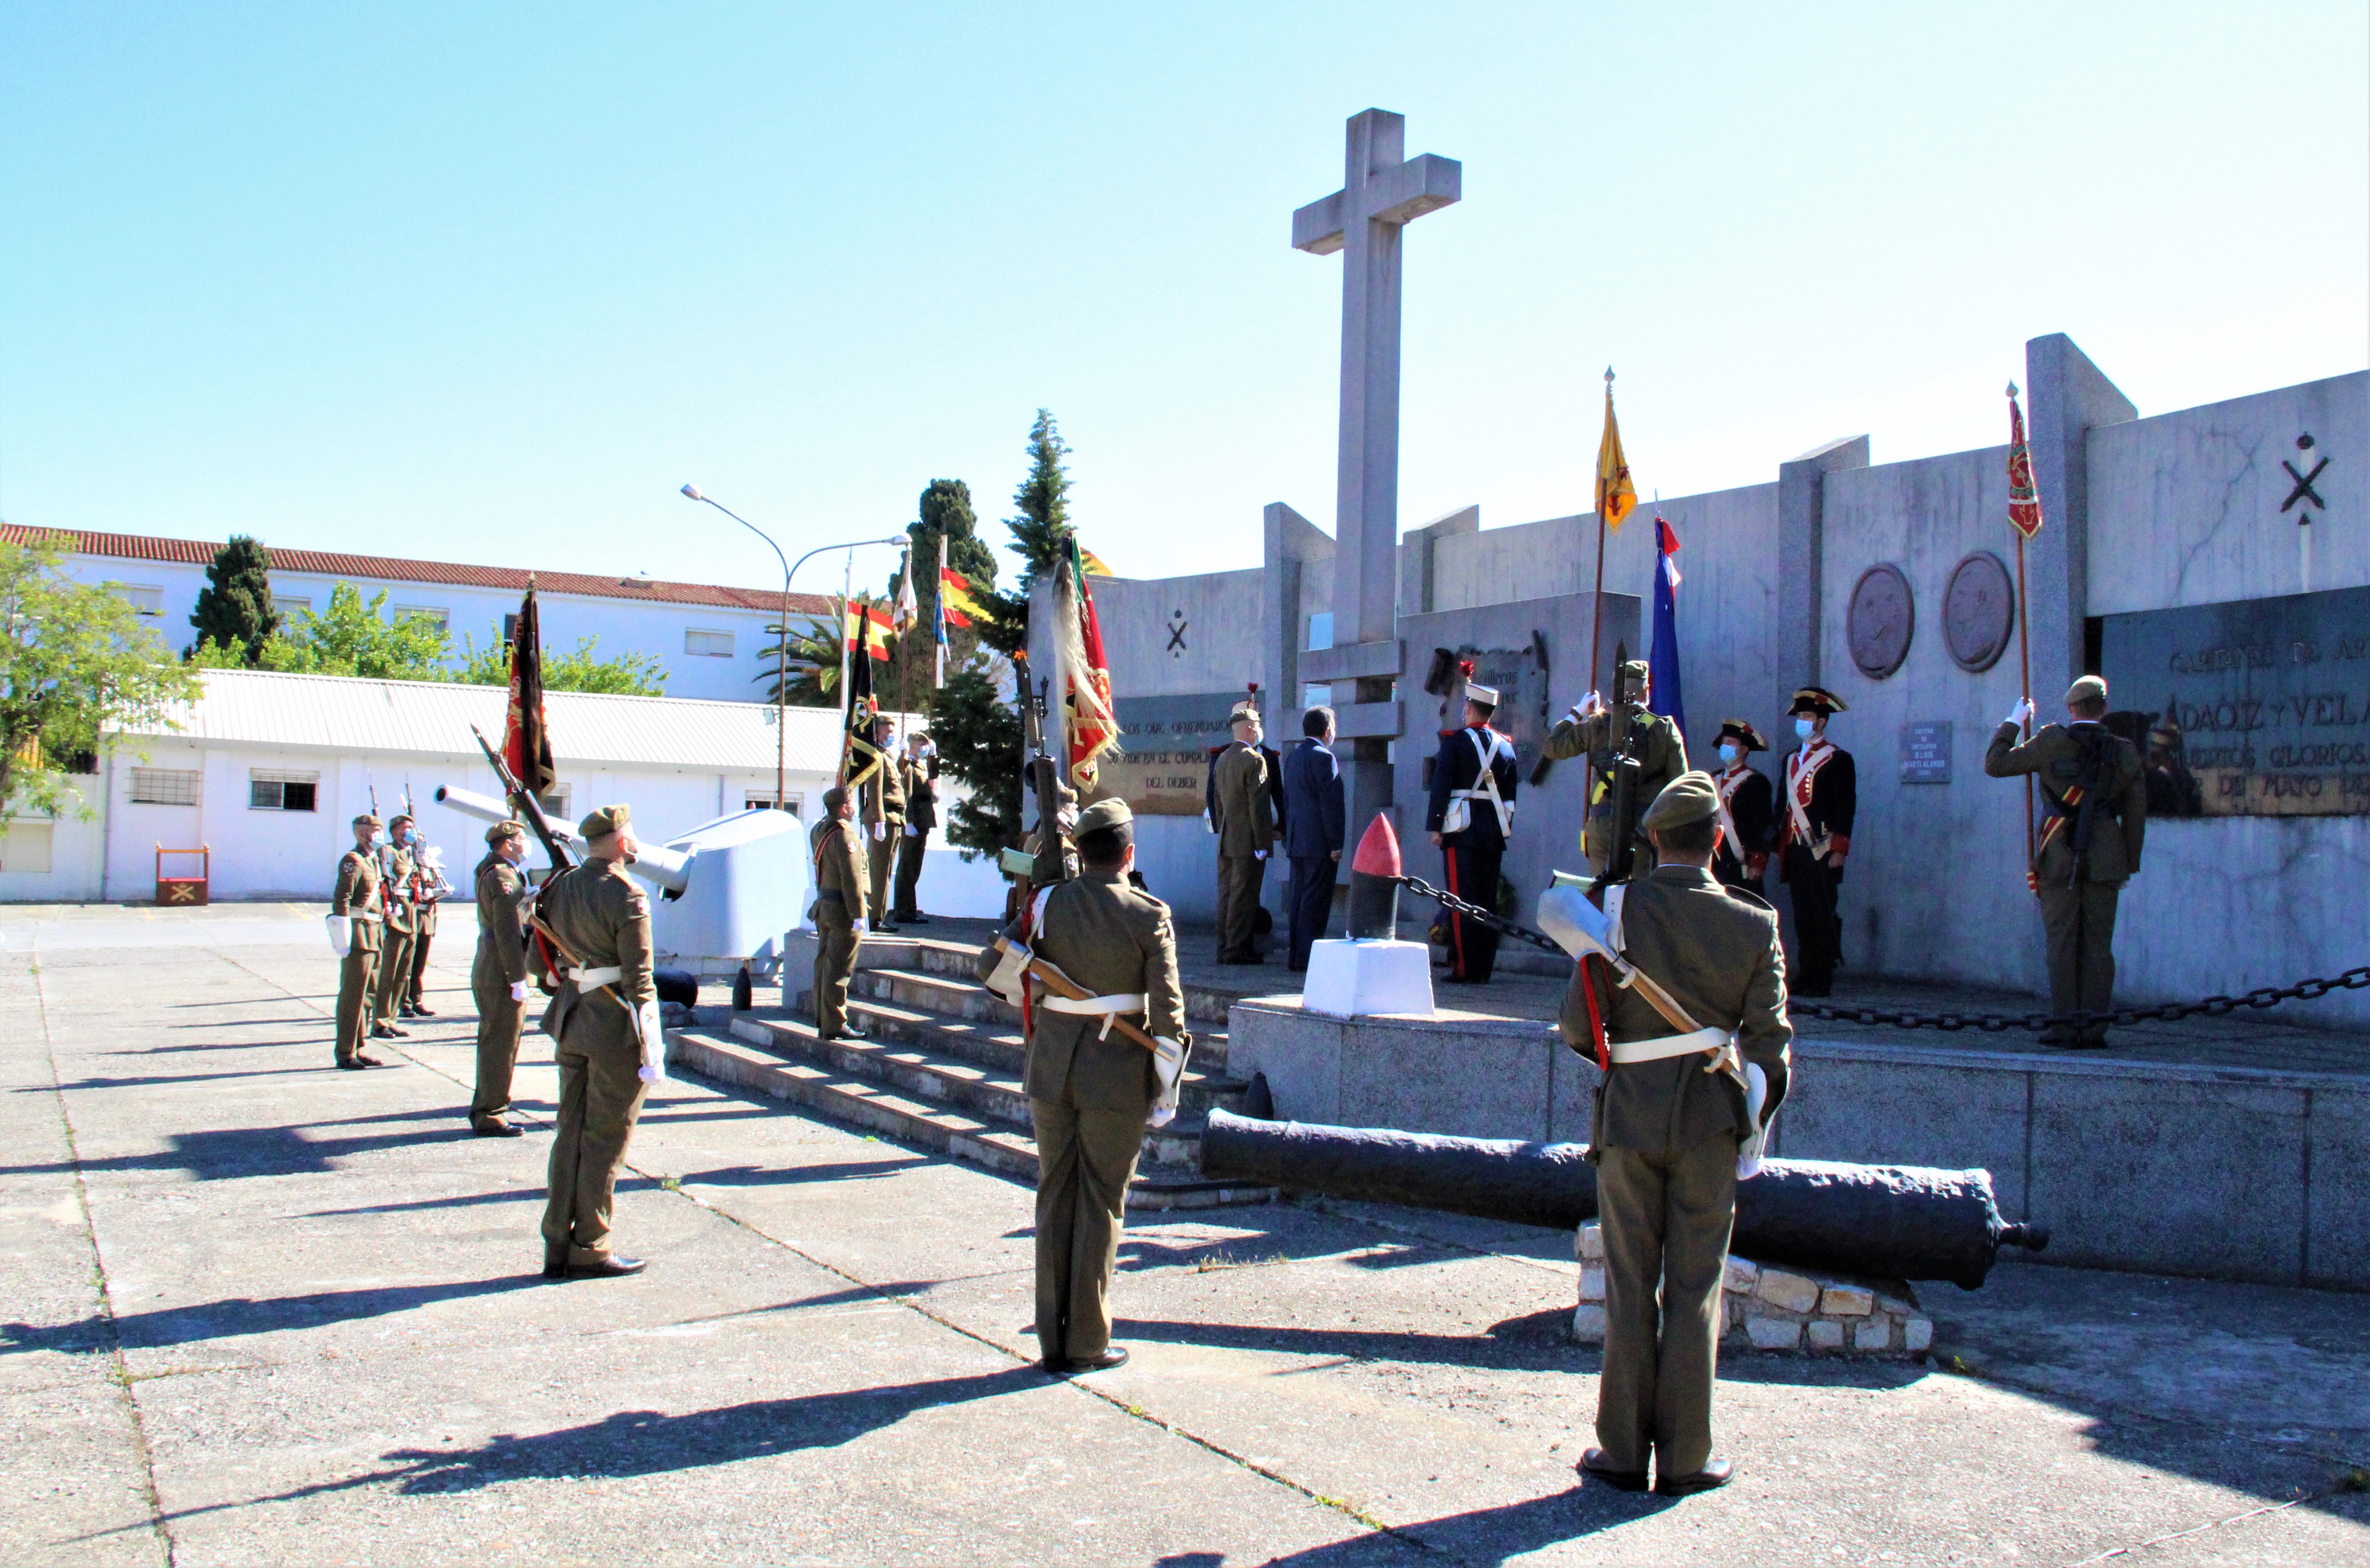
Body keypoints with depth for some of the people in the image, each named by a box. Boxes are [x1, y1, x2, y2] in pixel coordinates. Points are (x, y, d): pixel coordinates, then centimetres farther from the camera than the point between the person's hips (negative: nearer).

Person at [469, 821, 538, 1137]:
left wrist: (527, 896, 6)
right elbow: (508, 933, -22)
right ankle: (490, 1117, 3)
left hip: (487, 972, 11)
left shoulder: (489, 872, 15)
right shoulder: (504, 878, -17)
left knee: (493, 1042, 18)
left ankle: (483, 1109, 28)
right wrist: (518, 979, -22)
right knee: (500, 1045, -3)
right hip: (502, 977, -11)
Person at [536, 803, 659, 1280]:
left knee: (571, 1132, 13)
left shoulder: (561, 886, 8)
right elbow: (638, 977, -16)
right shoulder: (626, 896, -14)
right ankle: (590, 1251, 8)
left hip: (572, 1020, 7)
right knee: (605, 1140, 2)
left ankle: (558, 1246, 18)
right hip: (616, 1026, -7)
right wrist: (649, 1044, -12)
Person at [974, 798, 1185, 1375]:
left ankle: (1052, 1340, 17)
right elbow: (1167, 1007, -11)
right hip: (1117, 1074, -3)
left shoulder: (1048, 905, -1)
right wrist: (1168, 1082, 0)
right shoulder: (1149, 916, -9)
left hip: (1052, 1067, 3)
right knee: (1101, 1204, 7)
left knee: (1055, 1198, 12)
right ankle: (1088, 1343, 12)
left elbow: (991, 965, 0)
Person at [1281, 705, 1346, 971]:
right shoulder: (1324, 757, -12)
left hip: (1296, 841, 8)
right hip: (1318, 842, -8)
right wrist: (1336, 844, -13)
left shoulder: (1292, 756, 13)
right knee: (1315, 900, -5)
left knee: (1300, 897, 11)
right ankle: (1307, 958, -5)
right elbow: (1331, 803, -15)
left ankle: (1296, 955, 14)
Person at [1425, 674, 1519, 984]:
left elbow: (1441, 787, -9)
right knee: (1488, 901, 9)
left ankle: (1464, 969, -6)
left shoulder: (1455, 741, -6)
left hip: (1462, 832, -5)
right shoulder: (1507, 746, 10)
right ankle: (1484, 968, 11)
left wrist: (1434, 827, -5)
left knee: (1462, 900, -3)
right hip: (1495, 832, 5)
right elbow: (1511, 794, 14)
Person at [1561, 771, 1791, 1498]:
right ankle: (1685, 1457, 15)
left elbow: (1577, 1027, -7)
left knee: (1629, 1282, 9)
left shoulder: (1617, 909, -7)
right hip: (1709, 1117, 0)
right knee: (1695, 1284, 9)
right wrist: (1755, 1118, 14)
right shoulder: (1753, 923, -4)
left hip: (1629, 1111, 0)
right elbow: (1771, 1040, -1)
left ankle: (1623, 1450, 16)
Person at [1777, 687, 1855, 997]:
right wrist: (1779, 844, 16)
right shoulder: (1791, 760, 18)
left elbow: (1847, 807, -7)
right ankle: (1806, 974, 12)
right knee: (1803, 914, 7)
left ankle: (1823, 980, -1)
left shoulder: (1838, 759, -2)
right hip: (1795, 850, 6)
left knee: (1823, 914, -5)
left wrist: (1839, 849, -13)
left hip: (1822, 851, -6)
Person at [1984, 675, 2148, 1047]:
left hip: (2060, 855, -2)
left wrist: (2012, 722, 15)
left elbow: (1995, 764, 3)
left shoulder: (2052, 742, -4)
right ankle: (2093, 1026, 4)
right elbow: (2135, 814, 10)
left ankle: (2064, 1025, -1)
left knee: (2061, 941, 1)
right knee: (2098, 942, 5)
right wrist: (2130, 864, 18)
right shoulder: (2125, 753, 6)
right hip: (2105, 858, 2)